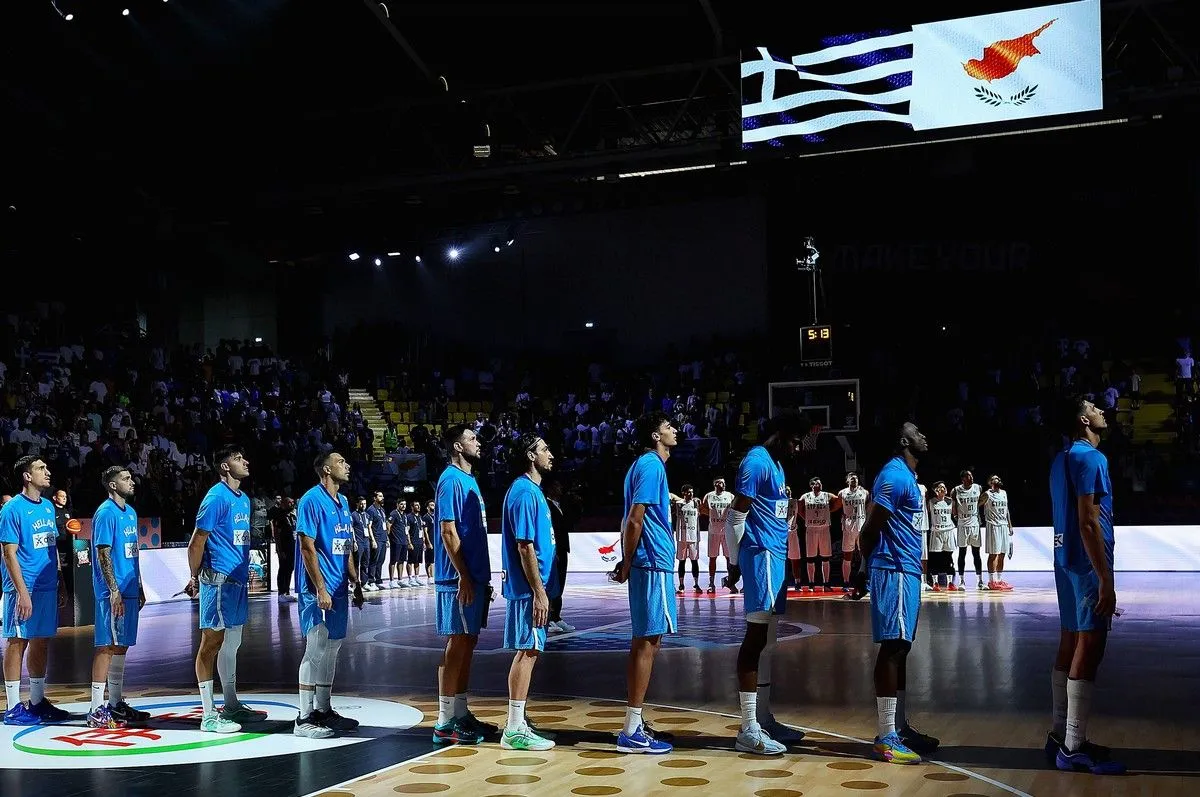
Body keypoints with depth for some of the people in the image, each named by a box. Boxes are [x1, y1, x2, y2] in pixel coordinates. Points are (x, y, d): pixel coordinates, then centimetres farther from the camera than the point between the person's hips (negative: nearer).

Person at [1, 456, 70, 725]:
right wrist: (23, 592, -18)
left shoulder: (48, 507, 12)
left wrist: (61, 584, 16)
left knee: (40, 644, 12)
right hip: (24, 589, -7)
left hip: (47, 588, 7)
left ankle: (38, 702, 21)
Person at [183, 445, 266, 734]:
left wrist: (246, 573, 17)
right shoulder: (217, 498, -13)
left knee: (231, 644, 17)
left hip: (238, 580, 9)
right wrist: (195, 579, -5)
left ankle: (231, 705, 28)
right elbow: (196, 543, -12)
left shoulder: (243, 499, 15)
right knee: (212, 642, -5)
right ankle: (209, 716, -2)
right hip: (219, 580, -9)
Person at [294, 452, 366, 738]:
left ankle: (324, 711, 23)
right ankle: (304, 719, 0)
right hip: (319, 592, -9)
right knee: (315, 652, -6)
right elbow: (307, 547, -16)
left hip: (340, 589, 9)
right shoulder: (312, 500, -12)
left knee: (331, 650, 14)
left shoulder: (342, 502, 15)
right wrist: (320, 589, -19)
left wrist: (355, 583, 17)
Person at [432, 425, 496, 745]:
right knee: (457, 644, -6)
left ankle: (461, 714, 19)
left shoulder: (469, 480, 17)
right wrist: (464, 577, -20)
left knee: (468, 643, 12)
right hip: (460, 579, -9)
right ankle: (445, 723, -2)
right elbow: (448, 532, -17)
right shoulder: (451, 480, -12)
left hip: (475, 577, 9)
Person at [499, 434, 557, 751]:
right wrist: (539, 593, -19)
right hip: (529, 589, -10)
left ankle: (517, 724, 17)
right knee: (527, 652, -7)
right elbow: (524, 547, -19)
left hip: (532, 588, 10)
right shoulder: (524, 493, -15)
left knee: (527, 652, 11)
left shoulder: (532, 491, 16)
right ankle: (514, 731, -3)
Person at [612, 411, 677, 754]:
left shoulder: (646, 464, 18)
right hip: (653, 563, -10)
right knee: (647, 643, -7)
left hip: (648, 564, 10)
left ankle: (634, 724, 16)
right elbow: (634, 520, -17)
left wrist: (626, 562, 16)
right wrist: (628, 564, -11)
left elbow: (633, 520, 19)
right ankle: (632, 732, -5)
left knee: (646, 642, 12)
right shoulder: (651, 466, -12)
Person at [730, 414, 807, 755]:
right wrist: (743, 556, -9)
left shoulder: (775, 464, 18)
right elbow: (737, 513, -17)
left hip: (775, 556, 10)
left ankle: (764, 719, 22)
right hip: (762, 555, -10)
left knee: (766, 640, 14)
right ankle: (749, 730, -9)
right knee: (756, 638, -10)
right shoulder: (756, 462, -13)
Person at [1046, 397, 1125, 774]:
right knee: (1089, 649, -8)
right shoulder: (1090, 457, -14)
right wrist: (1105, 580, -21)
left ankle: (1061, 736, 18)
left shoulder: (1063, 459, 16)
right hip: (1087, 562, -10)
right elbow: (1088, 522, -20)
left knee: (1071, 645, 12)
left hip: (1066, 559, 10)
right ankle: (1074, 748, -7)